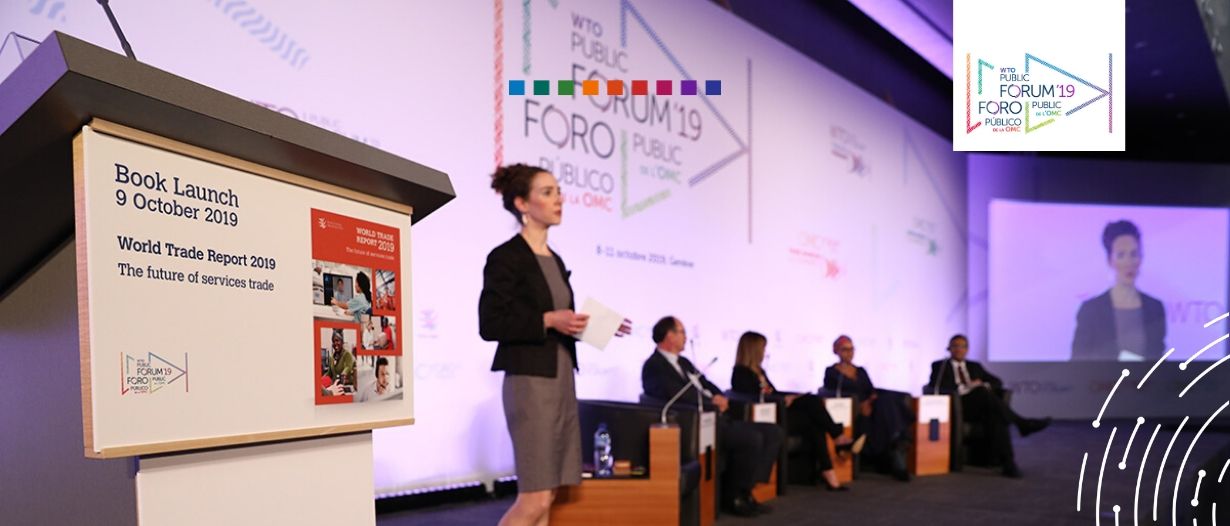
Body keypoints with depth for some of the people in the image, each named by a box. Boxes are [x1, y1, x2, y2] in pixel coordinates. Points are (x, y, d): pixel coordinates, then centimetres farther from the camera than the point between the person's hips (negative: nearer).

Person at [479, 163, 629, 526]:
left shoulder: (555, 260, 15)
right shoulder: (505, 256, -8)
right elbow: (490, 324, -14)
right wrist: (548, 320, -20)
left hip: (562, 380, 8)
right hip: (530, 381, -8)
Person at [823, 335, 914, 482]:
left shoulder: (861, 371, 24)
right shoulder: (831, 372, 8)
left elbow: (873, 391, 15)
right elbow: (832, 396, -4)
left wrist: (871, 401, -10)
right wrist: (859, 405, -15)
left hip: (867, 408, 5)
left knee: (887, 400, -27)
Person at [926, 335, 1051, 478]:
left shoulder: (975, 366, 29)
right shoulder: (939, 366, 15)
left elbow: (997, 382, 20)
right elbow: (936, 388, -4)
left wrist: (983, 385, -5)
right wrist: (963, 388, -16)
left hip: (981, 406, 5)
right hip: (957, 407, -5)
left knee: (996, 416, -35)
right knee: (983, 392, -35)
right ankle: (1022, 424, -35)